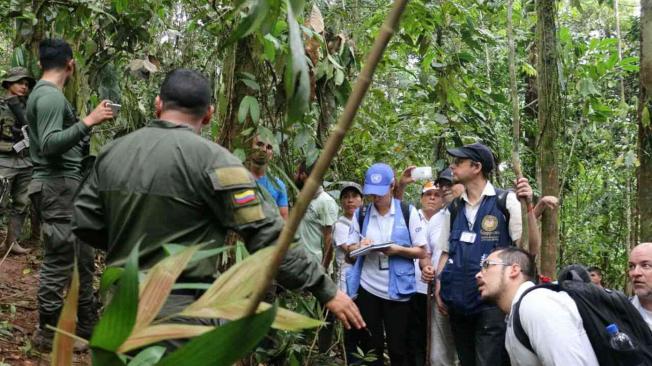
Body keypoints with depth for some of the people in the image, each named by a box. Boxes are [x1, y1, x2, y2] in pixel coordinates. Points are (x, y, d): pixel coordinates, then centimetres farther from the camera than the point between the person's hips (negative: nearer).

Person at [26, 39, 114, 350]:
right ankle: (48, 333, 7)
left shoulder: (44, 93, 16)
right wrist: (88, 122, -29)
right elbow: (49, 145, -25)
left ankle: (86, 324, 23)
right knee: (59, 262, -3)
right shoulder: (50, 95, -15)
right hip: (57, 187, -11)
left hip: (64, 186, 11)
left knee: (82, 258, 15)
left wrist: (85, 130, 28)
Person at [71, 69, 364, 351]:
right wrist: (326, 290, -11)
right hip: (182, 310, -6)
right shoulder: (211, 159, -14)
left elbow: (85, 223, 11)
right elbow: (266, 234, -18)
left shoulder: (112, 152, 5)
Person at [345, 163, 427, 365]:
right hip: (367, 288, 3)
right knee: (370, 347, 11)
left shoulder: (408, 212, -3)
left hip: (398, 290, -3)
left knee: (399, 348, 4)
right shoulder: (361, 214, 6)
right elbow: (350, 250, 11)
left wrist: (397, 250, -19)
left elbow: (422, 251, -2)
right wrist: (360, 246, -11)